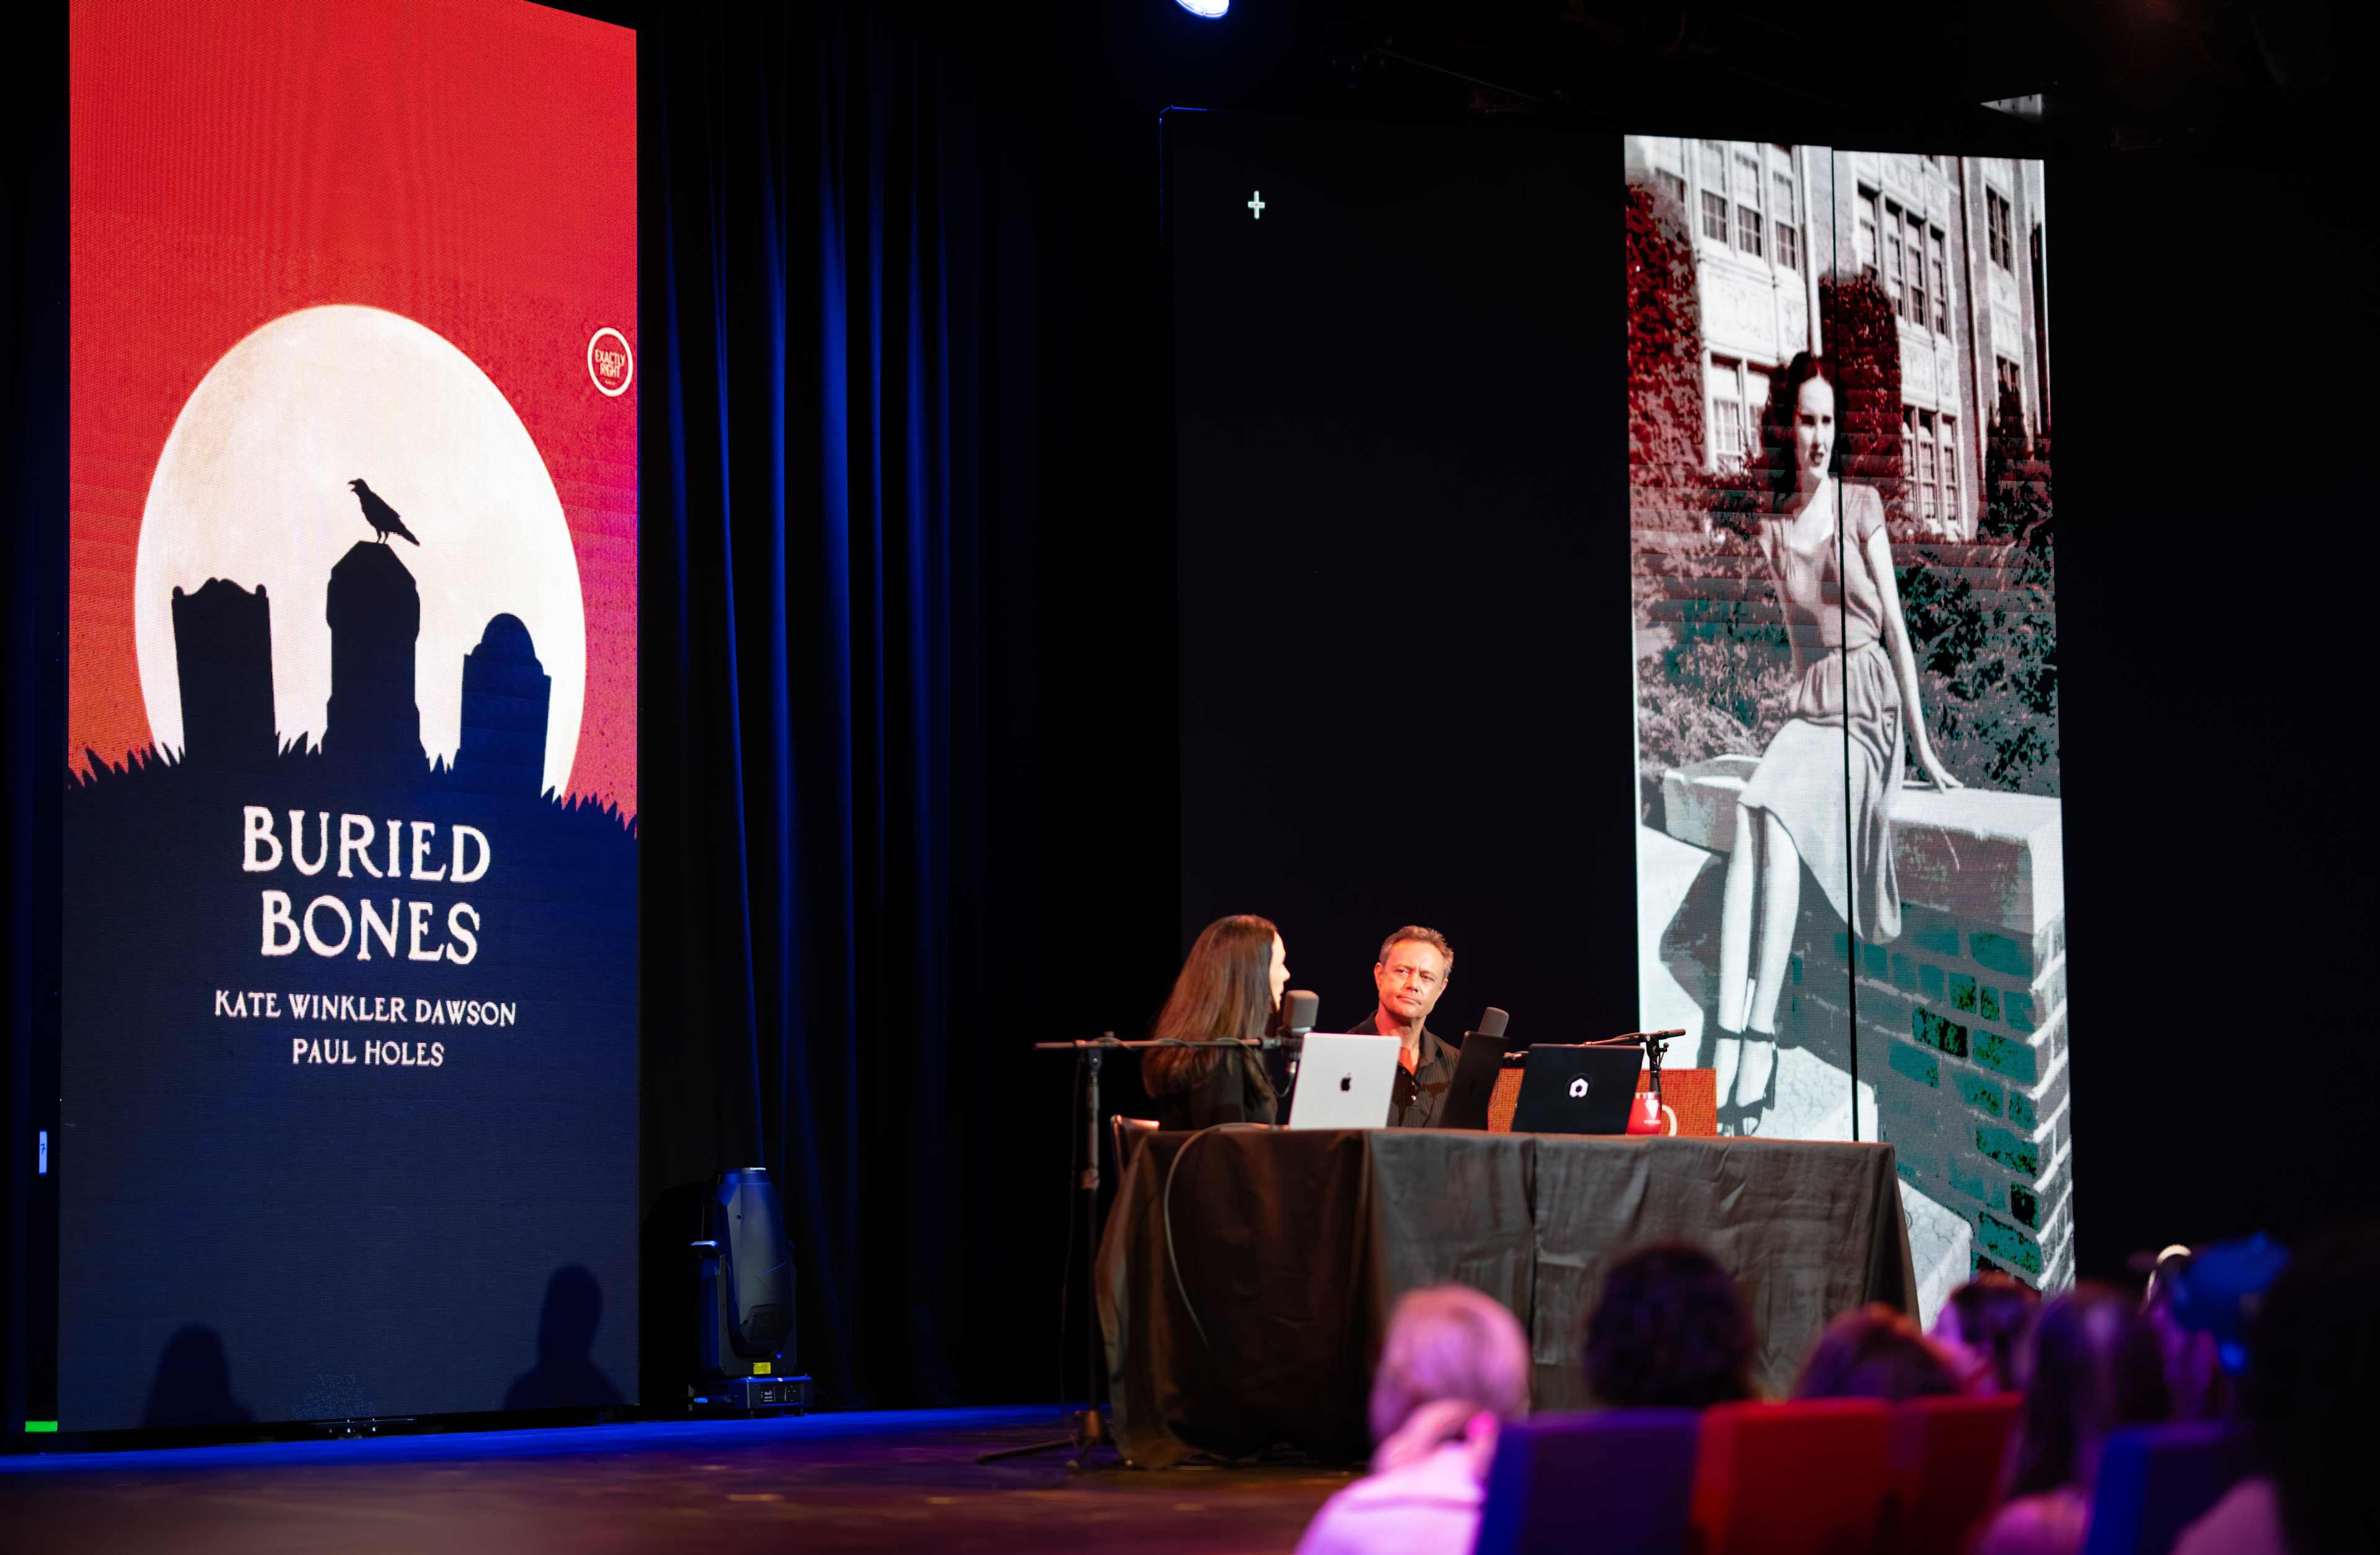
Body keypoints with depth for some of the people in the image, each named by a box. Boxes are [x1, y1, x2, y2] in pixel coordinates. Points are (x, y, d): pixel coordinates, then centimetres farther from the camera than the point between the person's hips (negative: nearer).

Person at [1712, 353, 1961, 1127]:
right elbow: (1797, 629, 15)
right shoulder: (1773, 528, 13)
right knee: (1749, 813, -29)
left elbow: (1894, 623, 2)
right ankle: (1729, 1032, -38)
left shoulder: (1861, 506, 2)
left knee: (1780, 814, -32)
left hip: (1869, 709, -3)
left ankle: (1760, 1033, -33)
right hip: (1808, 705, 3)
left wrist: (1923, 743, 2)